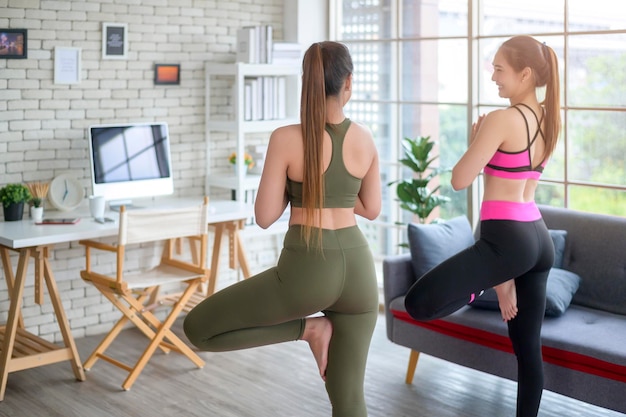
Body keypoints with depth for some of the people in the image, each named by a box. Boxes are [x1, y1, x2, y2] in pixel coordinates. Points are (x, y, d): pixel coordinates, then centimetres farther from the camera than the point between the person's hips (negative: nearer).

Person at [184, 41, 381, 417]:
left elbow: (265, 216, -4)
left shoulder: (286, 138, -10)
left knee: (197, 327, 9)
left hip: (306, 269, -5)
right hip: (357, 267, 5)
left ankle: (309, 328, 8)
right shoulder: (366, 139, 3)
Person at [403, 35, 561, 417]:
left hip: (506, 239, -9)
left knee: (419, 303, -17)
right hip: (540, 240, 9)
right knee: (528, 346, 13)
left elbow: (460, 180, -9)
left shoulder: (502, 119, -13)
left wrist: (474, 139, 5)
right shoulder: (549, 120, 12)